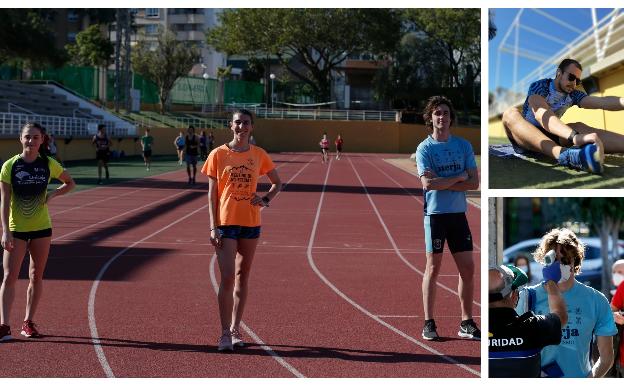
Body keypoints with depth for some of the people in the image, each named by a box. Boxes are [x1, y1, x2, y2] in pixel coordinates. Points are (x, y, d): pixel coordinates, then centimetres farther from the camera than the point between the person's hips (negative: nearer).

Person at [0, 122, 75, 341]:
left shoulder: (49, 165, -2)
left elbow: (70, 183, 13)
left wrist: (52, 195, -6)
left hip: (41, 228, 3)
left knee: (36, 276, 7)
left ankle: (28, 323, 18)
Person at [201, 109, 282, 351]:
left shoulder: (259, 155, 5)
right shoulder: (218, 154, -1)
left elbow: (277, 183, 18)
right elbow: (212, 193, -1)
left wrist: (265, 200, -2)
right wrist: (213, 227, -7)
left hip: (251, 223, 3)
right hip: (226, 224, -3)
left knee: (242, 277, 10)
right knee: (227, 278, -9)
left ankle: (235, 329, 19)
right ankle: (225, 333, -3)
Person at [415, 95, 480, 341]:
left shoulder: (464, 146, 8)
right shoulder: (424, 148, -1)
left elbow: (474, 183, 0)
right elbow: (428, 183, -14)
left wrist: (442, 183, -10)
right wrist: (459, 177, -7)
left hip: (458, 214, 4)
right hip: (435, 214, -4)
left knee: (468, 268, 2)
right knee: (433, 268, -1)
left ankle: (466, 324, 10)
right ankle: (429, 323, 6)